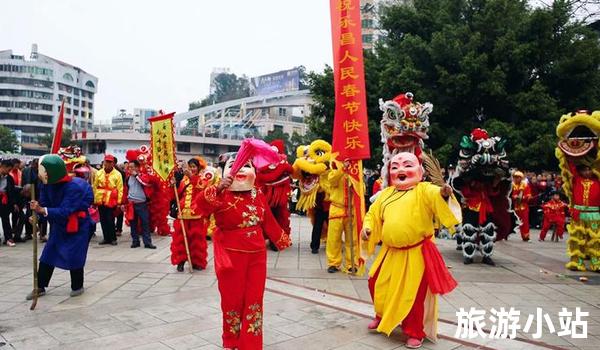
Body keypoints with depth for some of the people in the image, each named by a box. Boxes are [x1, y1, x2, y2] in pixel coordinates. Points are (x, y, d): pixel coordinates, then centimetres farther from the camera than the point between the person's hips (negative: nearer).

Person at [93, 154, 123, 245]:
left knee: (110, 220, -5)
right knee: (103, 220, 8)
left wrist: (119, 201, -8)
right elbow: (95, 187, 10)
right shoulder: (99, 173, 8)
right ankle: (106, 238, 19)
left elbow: (120, 189, -3)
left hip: (111, 201, -4)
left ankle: (113, 238, 8)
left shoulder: (117, 174, -1)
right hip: (100, 200, 4)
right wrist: (95, 199, 5)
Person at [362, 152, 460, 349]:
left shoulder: (424, 191, -9)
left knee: (414, 294, 1)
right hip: (390, 252, 6)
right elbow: (373, 214, 17)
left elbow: (437, 197, -28)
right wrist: (367, 227, 0)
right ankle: (383, 317, 43)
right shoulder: (385, 194, 9)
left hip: (416, 253, -6)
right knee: (376, 283, 16)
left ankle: (415, 332, 25)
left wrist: (445, 195, -49)